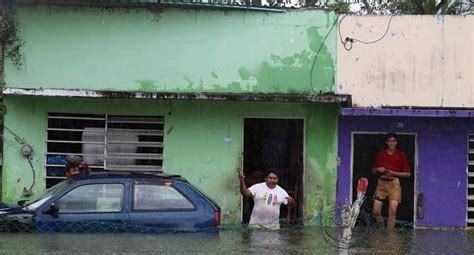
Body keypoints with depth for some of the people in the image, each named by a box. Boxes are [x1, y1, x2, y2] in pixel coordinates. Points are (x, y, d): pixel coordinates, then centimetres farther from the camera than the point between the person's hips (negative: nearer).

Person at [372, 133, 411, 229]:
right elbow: (373, 170, 19)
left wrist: (393, 173, -11)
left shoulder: (401, 155, 3)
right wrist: (378, 170, -4)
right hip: (381, 183, 3)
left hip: (394, 183, -2)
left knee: (392, 211, -13)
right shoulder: (380, 154, 10)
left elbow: (407, 174, 1)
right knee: (376, 211, -1)